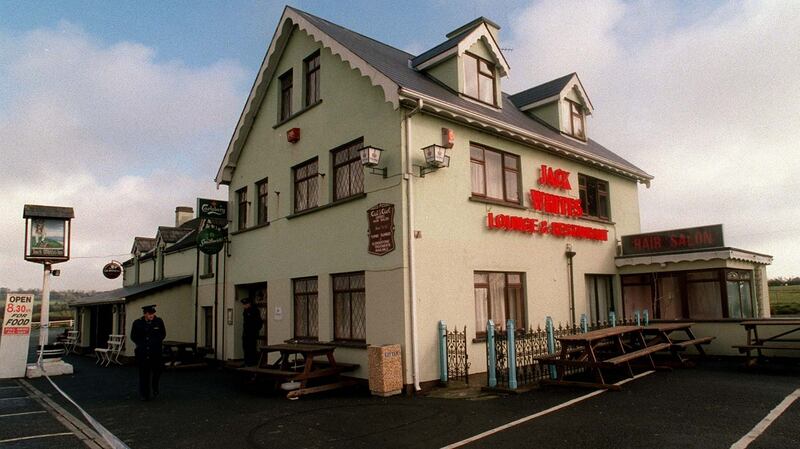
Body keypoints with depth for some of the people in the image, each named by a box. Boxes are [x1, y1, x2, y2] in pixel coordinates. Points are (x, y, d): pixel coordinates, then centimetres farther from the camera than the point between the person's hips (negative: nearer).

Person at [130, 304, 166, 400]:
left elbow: (163, 334, 13)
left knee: (156, 371, -3)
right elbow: (133, 336, 10)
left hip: (155, 352, 0)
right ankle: (144, 395, 13)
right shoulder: (137, 323, -1)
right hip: (142, 352, 0)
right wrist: (141, 344, 0)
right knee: (143, 374, 4)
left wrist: (157, 341, 0)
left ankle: (154, 390, 19)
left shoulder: (159, 321, 1)